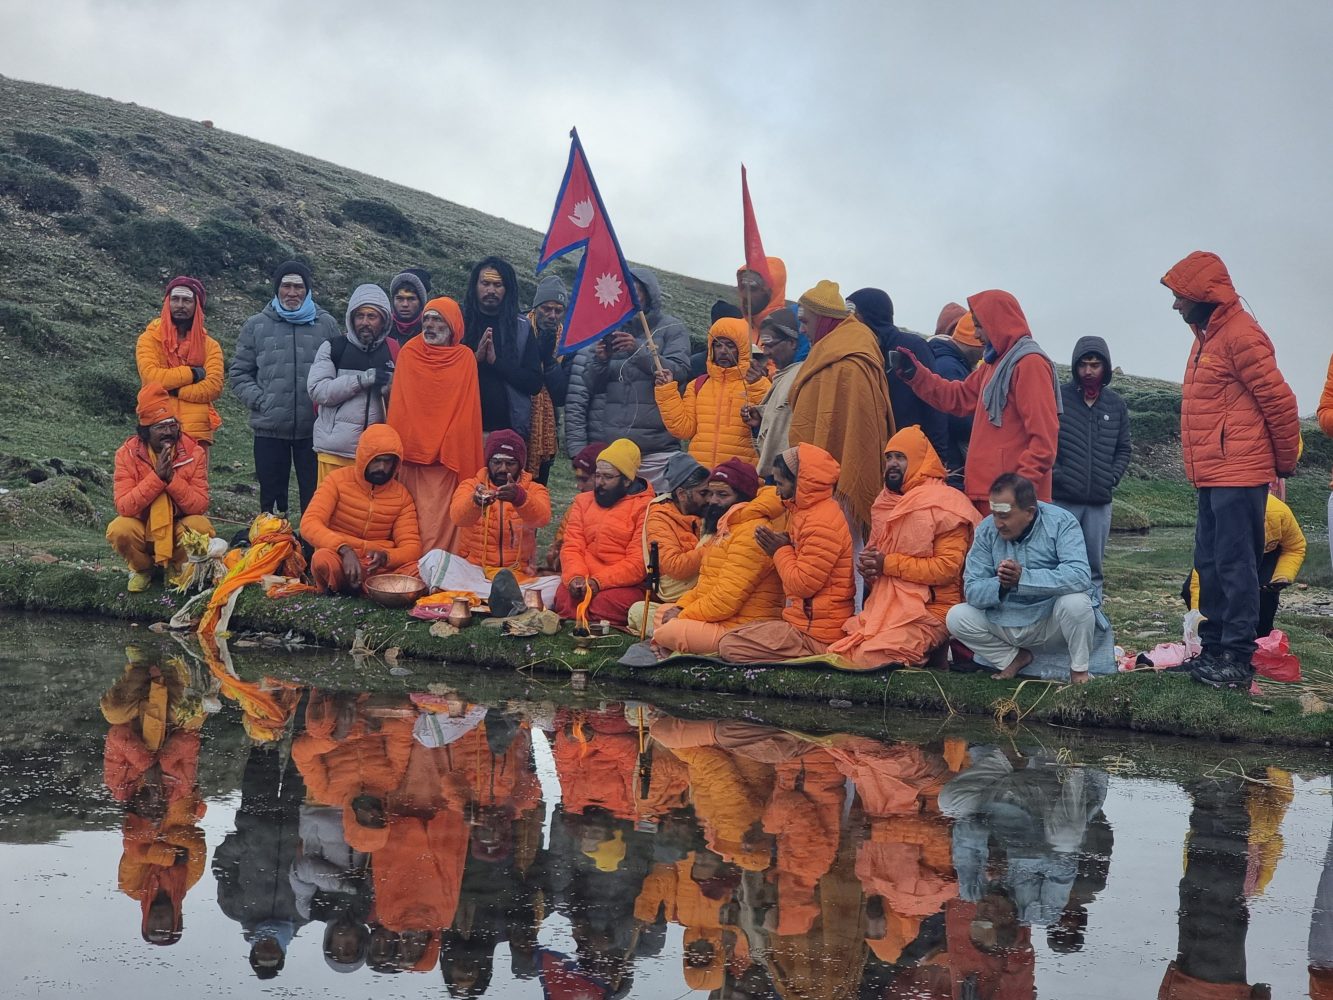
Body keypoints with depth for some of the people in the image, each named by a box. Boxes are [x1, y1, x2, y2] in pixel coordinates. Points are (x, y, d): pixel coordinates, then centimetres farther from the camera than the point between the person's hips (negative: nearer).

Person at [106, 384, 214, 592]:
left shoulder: (193, 452, -13)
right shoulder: (127, 454, -14)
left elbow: (200, 506, -18)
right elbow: (124, 507, -23)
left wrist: (172, 477, -31)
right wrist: (157, 476, -32)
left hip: (179, 528, 0)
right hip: (141, 527, 0)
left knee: (200, 527, -31)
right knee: (119, 529, -32)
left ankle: (175, 566, 2)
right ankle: (142, 569, 3)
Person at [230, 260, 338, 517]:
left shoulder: (327, 324, 5)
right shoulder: (256, 325, 6)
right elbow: (238, 372, 9)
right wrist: (259, 400, -5)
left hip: (314, 429, 0)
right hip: (269, 429, 0)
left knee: (314, 499, 4)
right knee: (271, 497, 8)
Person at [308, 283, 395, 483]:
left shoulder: (393, 353, 8)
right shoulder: (332, 348, 4)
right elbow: (317, 391, -6)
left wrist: (389, 388, -11)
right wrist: (362, 379, -14)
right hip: (335, 450, -1)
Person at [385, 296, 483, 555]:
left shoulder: (465, 358, 4)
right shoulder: (408, 353, 6)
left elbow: (467, 411, 3)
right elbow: (397, 406, 6)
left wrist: (465, 464, -1)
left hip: (447, 457, -1)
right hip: (411, 453, 1)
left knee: (438, 523, -4)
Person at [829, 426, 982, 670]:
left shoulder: (945, 505, -9)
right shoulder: (884, 501, 16)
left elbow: (947, 567, -17)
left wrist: (888, 564, -16)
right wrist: (867, 565, 2)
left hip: (929, 610, -7)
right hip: (883, 606, 7)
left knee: (870, 657, -27)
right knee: (839, 650, -13)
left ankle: (934, 653, 0)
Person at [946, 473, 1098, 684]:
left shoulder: (1061, 522, -17)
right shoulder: (987, 530, -8)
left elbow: (1080, 576, -33)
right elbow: (972, 590, -12)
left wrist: (1023, 578, -38)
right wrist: (1000, 585, -33)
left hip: (1051, 620, -4)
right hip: (1004, 624, 4)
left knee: (1075, 602, -34)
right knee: (956, 618, -14)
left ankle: (1079, 670, -6)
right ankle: (1014, 658, 8)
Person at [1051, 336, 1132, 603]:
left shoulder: (1116, 404, 11)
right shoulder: (1058, 397, -2)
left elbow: (1123, 448, 16)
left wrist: (1112, 478, 2)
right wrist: (1055, 475, -12)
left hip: (1100, 501, 4)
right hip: (1062, 499, -4)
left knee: (1094, 565, 9)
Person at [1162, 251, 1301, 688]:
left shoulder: (1240, 335, -13)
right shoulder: (1207, 337, 17)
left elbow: (1280, 401, -12)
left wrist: (1286, 462, -3)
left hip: (1238, 476, -10)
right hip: (1212, 476, 10)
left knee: (1234, 565, -8)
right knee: (1210, 564, 12)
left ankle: (1237, 660, -5)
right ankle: (1212, 648, 20)